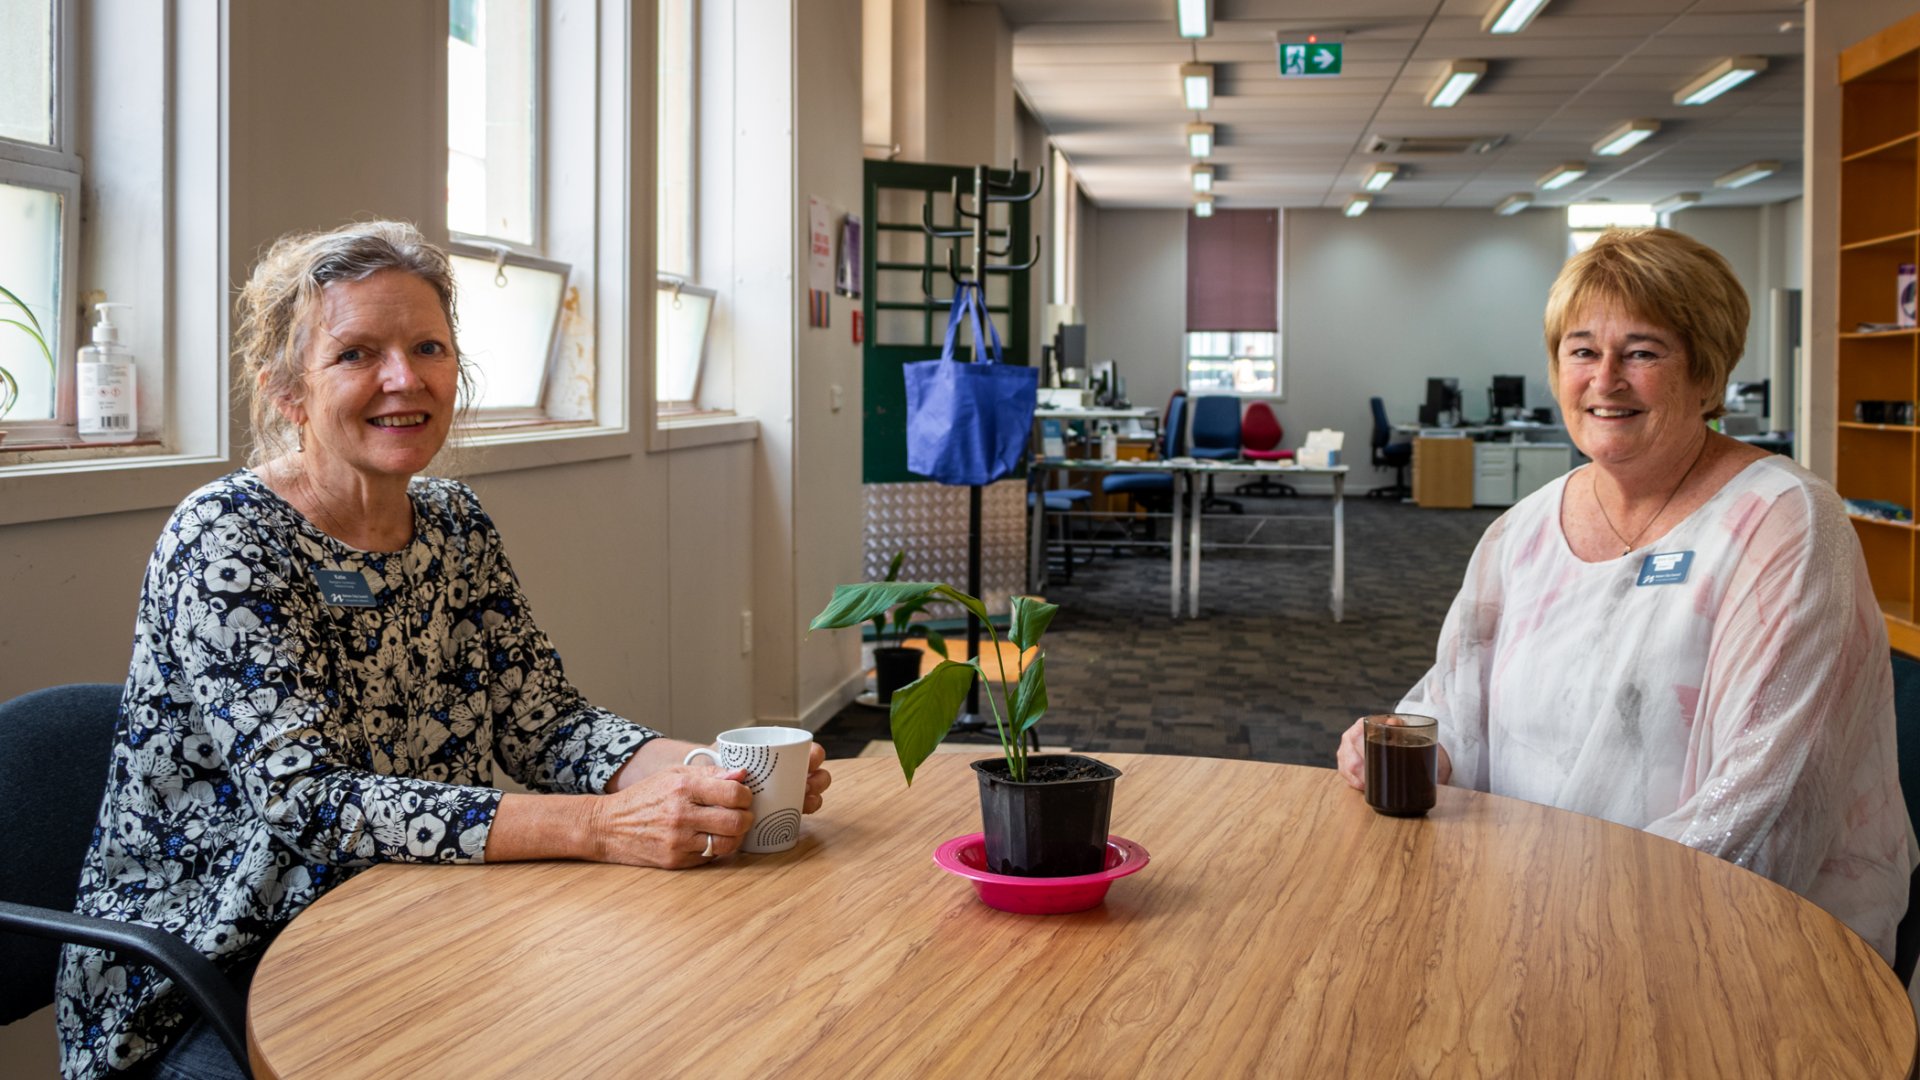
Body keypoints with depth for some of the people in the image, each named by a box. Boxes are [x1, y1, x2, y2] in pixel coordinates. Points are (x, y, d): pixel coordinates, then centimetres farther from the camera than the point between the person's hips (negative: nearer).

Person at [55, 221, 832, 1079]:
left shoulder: (455, 524, 4)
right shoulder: (223, 542, -17)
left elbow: (544, 721, -1)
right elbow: (308, 803, -26)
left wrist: (703, 773, -22)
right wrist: (602, 826, -36)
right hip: (204, 982, -6)